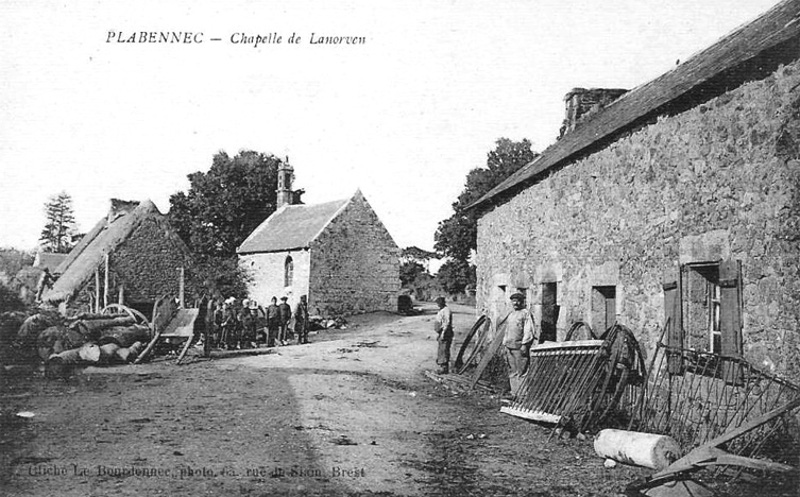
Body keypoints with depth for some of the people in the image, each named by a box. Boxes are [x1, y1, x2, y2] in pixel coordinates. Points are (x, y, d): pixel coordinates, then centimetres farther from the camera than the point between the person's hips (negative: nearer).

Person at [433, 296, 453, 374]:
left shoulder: (446, 310, -13)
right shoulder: (441, 310, 19)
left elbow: (447, 322, -20)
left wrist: (443, 333, -24)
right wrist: (439, 334, 23)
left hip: (445, 333, -11)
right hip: (441, 333, 11)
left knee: (444, 350, -10)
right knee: (441, 350, 12)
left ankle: (444, 368, -9)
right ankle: (442, 367, 18)